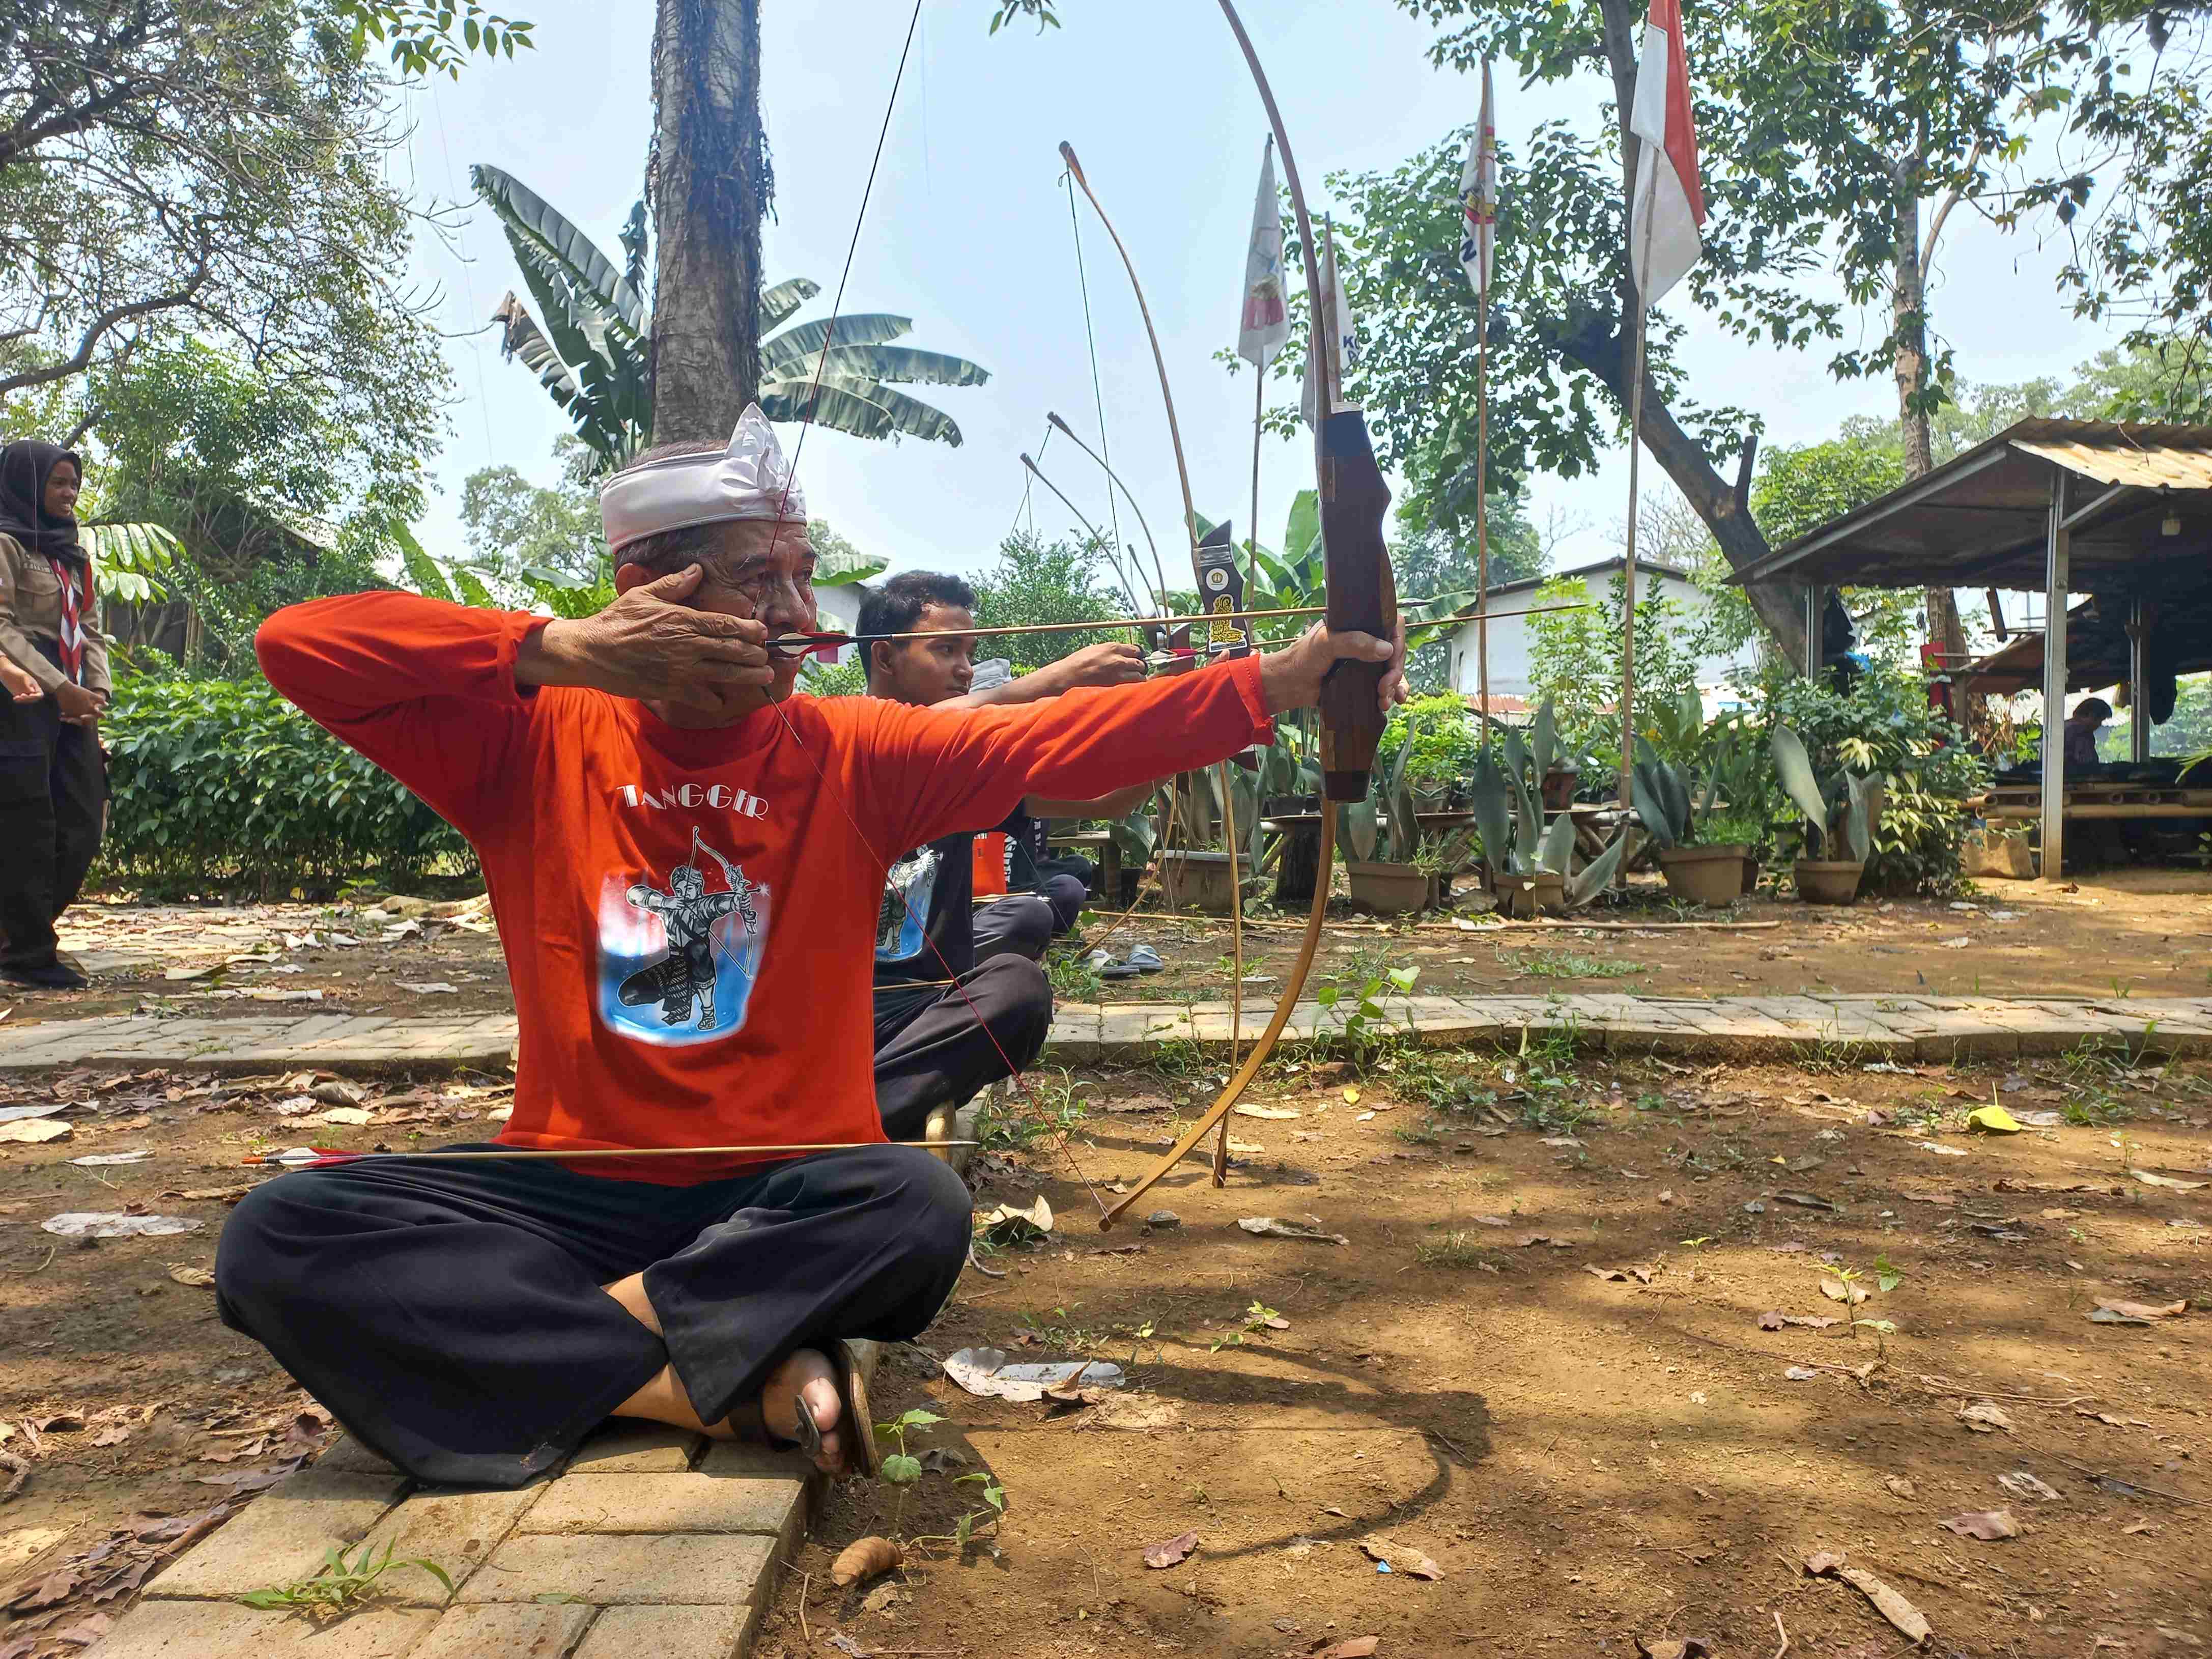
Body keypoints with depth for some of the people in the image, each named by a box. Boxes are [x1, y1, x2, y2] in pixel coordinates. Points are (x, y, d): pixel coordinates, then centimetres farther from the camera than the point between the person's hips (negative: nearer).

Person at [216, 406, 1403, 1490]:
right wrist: (562, 649, -21)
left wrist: (1280, 679, -22)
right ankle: (728, 1384, -22)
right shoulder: (537, 741, -1)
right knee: (279, 1234, -20)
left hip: (781, 1194, 0)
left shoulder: (850, 755, -1)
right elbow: (298, 643, -9)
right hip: (572, 1187, 1)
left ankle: (572, 1331, -12)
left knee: (919, 1205, -31)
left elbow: (1062, 741, -11)